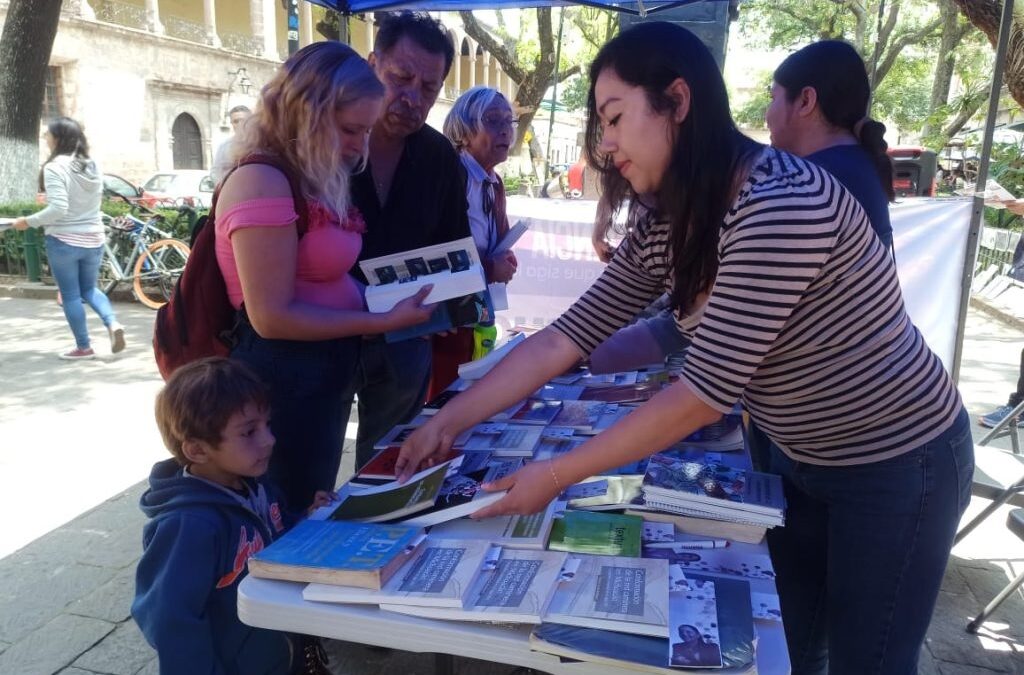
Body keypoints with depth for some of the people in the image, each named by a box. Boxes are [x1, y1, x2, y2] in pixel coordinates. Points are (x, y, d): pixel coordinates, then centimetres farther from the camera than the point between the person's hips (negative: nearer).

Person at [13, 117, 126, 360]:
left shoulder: (55, 167, -15)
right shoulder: (92, 165, 5)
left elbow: (58, 208, -22)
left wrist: (29, 221, -12)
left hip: (64, 241, -6)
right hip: (93, 239, 6)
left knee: (70, 295, 6)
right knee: (89, 289, 19)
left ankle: (83, 347, 12)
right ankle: (113, 324, -4)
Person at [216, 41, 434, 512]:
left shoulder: (313, 182, 9)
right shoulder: (262, 183, -20)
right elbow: (272, 316, -22)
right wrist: (384, 321, -20)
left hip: (322, 377, 9)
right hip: (283, 384, -9)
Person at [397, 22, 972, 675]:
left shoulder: (782, 205, -31)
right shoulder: (664, 231, -5)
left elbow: (707, 390, -32)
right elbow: (566, 336, -6)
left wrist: (555, 476, -27)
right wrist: (447, 422, -8)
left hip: (897, 466, -7)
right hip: (803, 462, 7)